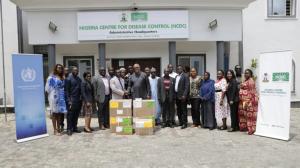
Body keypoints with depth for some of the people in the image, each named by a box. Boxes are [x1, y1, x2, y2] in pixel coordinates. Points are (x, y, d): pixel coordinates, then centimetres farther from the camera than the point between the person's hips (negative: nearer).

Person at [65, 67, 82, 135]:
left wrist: (81, 98, 9)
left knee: (76, 115, 10)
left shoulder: (79, 79, 14)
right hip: (72, 100, -6)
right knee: (70, 115, -2)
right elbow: (67, 90, -7)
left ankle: (74, 128, 20)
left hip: (78, 100, 6)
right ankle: (69, 129, 4)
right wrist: (69, 100, -12)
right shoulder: (69, 79, -3)